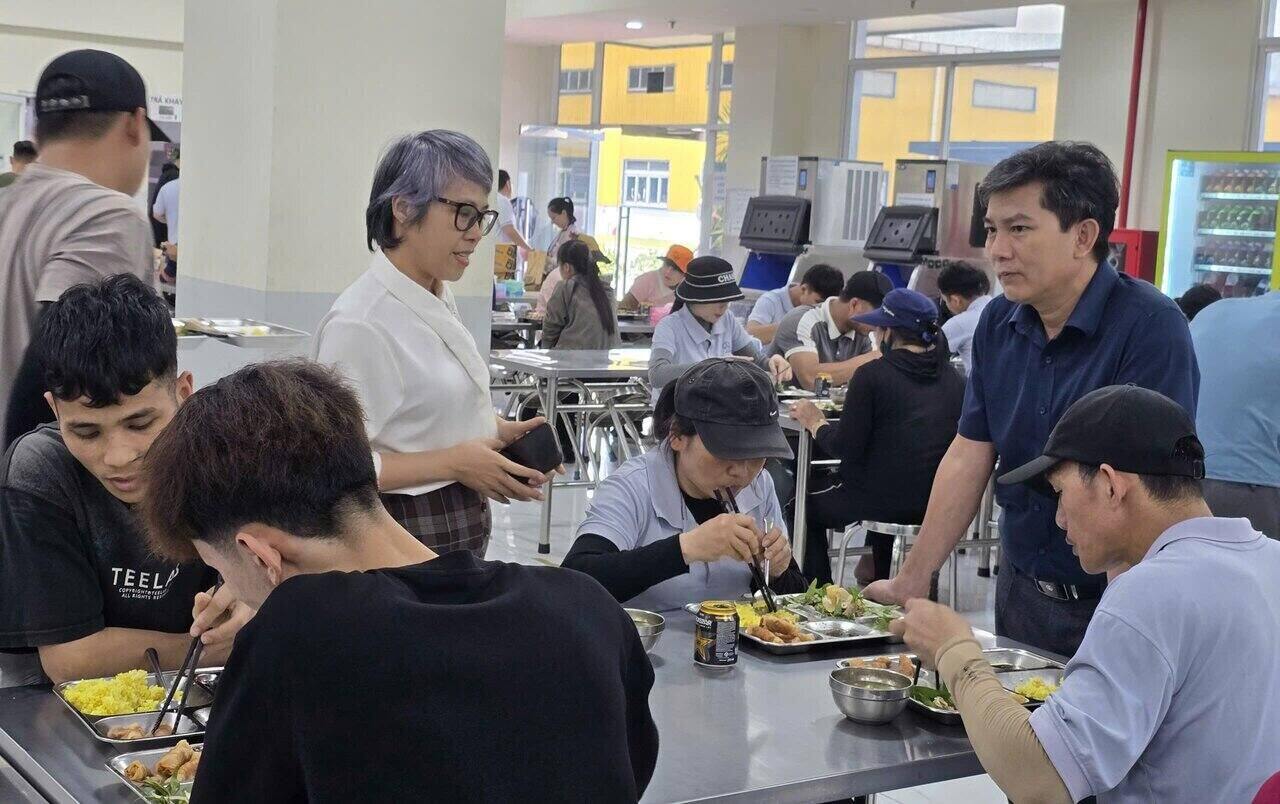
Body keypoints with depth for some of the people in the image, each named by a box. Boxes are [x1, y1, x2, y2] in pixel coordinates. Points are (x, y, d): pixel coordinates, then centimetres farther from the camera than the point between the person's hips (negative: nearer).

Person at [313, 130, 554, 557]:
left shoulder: (440, 298, 8)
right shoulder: (360, 323, -20)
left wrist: (493, 432, 4)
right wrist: (453, 463, -23)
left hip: (464, 532, 8)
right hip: (406, 540, -8)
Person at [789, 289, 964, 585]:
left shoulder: (872, 375, -13)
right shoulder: (953, 379, 3)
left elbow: (845, 447, -13)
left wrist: (815, 423, 6)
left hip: (881, 502, -6)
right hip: (936, 503, 6)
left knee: (809, 503, 21)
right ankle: (878, 573, 48)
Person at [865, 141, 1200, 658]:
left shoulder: (1150, 326, -19)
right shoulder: (998, 322, 2)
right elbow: (970, 456, 3)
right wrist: (911, 582, 0)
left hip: (1109, 603, -6)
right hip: (1020, 588, 6)